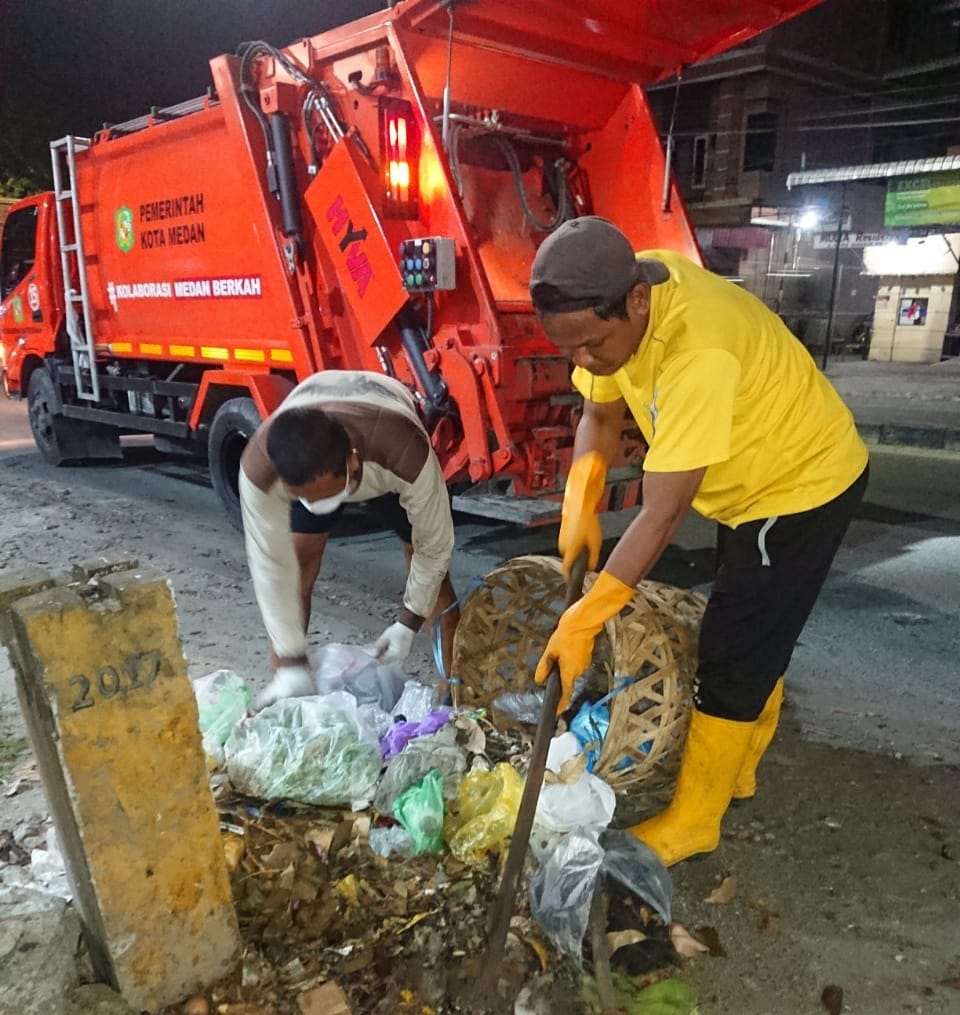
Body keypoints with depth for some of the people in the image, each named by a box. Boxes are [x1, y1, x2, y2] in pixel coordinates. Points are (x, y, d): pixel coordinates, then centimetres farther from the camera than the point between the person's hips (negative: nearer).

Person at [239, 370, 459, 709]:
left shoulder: (407, 454, -46)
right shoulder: (259, 467, -41)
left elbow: (433, 546, -29)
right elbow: (271, 566, -30)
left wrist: (408, 622, -20)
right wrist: (291, 662, -27)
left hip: (387, 446, -1)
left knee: (431, 566, -6)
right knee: (296, 563, -10)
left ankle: (453, 692, 5)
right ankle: (282, 690, 6)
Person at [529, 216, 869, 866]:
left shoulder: (699, 350, -40)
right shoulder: (612, 307, -15)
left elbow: (662, 517, -37)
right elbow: (601, 417, -3)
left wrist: (582, 623, -33)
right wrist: (579, 506, -19)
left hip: (805, 483, -8)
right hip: (752, 478, 9)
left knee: (733, 659, -3)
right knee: (754, 641, 21)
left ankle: (692, 824, 15)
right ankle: (736, 769, 41)